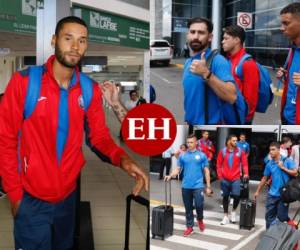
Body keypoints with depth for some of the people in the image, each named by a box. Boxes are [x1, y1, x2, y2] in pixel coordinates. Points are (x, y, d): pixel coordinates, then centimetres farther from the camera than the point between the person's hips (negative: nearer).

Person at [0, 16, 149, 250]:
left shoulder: (91, 90, -2)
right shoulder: (24, 82, -13)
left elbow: (99, 136, 0)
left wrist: (122, 158, -22)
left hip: (68, 195, 4)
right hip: (31, 198, -4)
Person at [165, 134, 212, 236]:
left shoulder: (202, 155, 0)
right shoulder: (182, 156, 5)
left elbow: (206, 171, 3)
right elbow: (177, 169, 6)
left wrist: (208, 187, 0)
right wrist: (170, 176, -15)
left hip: (198, 186, -2)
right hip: (186, 186, 2)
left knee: (199, 205, -10)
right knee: (188, 208, 9)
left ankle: (200, 220, 20)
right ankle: (189, 227, 21)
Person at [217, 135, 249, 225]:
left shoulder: (240, 152, 0)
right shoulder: (223, 151, 0)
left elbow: (244, 164, 0)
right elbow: (219, 164, 3)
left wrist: (245, 173, -15)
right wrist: (220, 175, -4)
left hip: (236, 178, -1)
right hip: (225, 179, 1)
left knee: (236, 195, -16)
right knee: (225, 197, 9)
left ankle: (233, 211, 13)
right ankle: (226, 216, 22)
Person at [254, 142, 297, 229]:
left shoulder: (287, 161, -6)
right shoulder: (269, 164, 4)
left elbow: (295, 173, -11)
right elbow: (264, 178, 12)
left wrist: (283, 168, -16)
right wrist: (258, 191, 15)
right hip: (272, 194, 4)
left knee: (282, 217, 3)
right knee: (269, 216, 8)